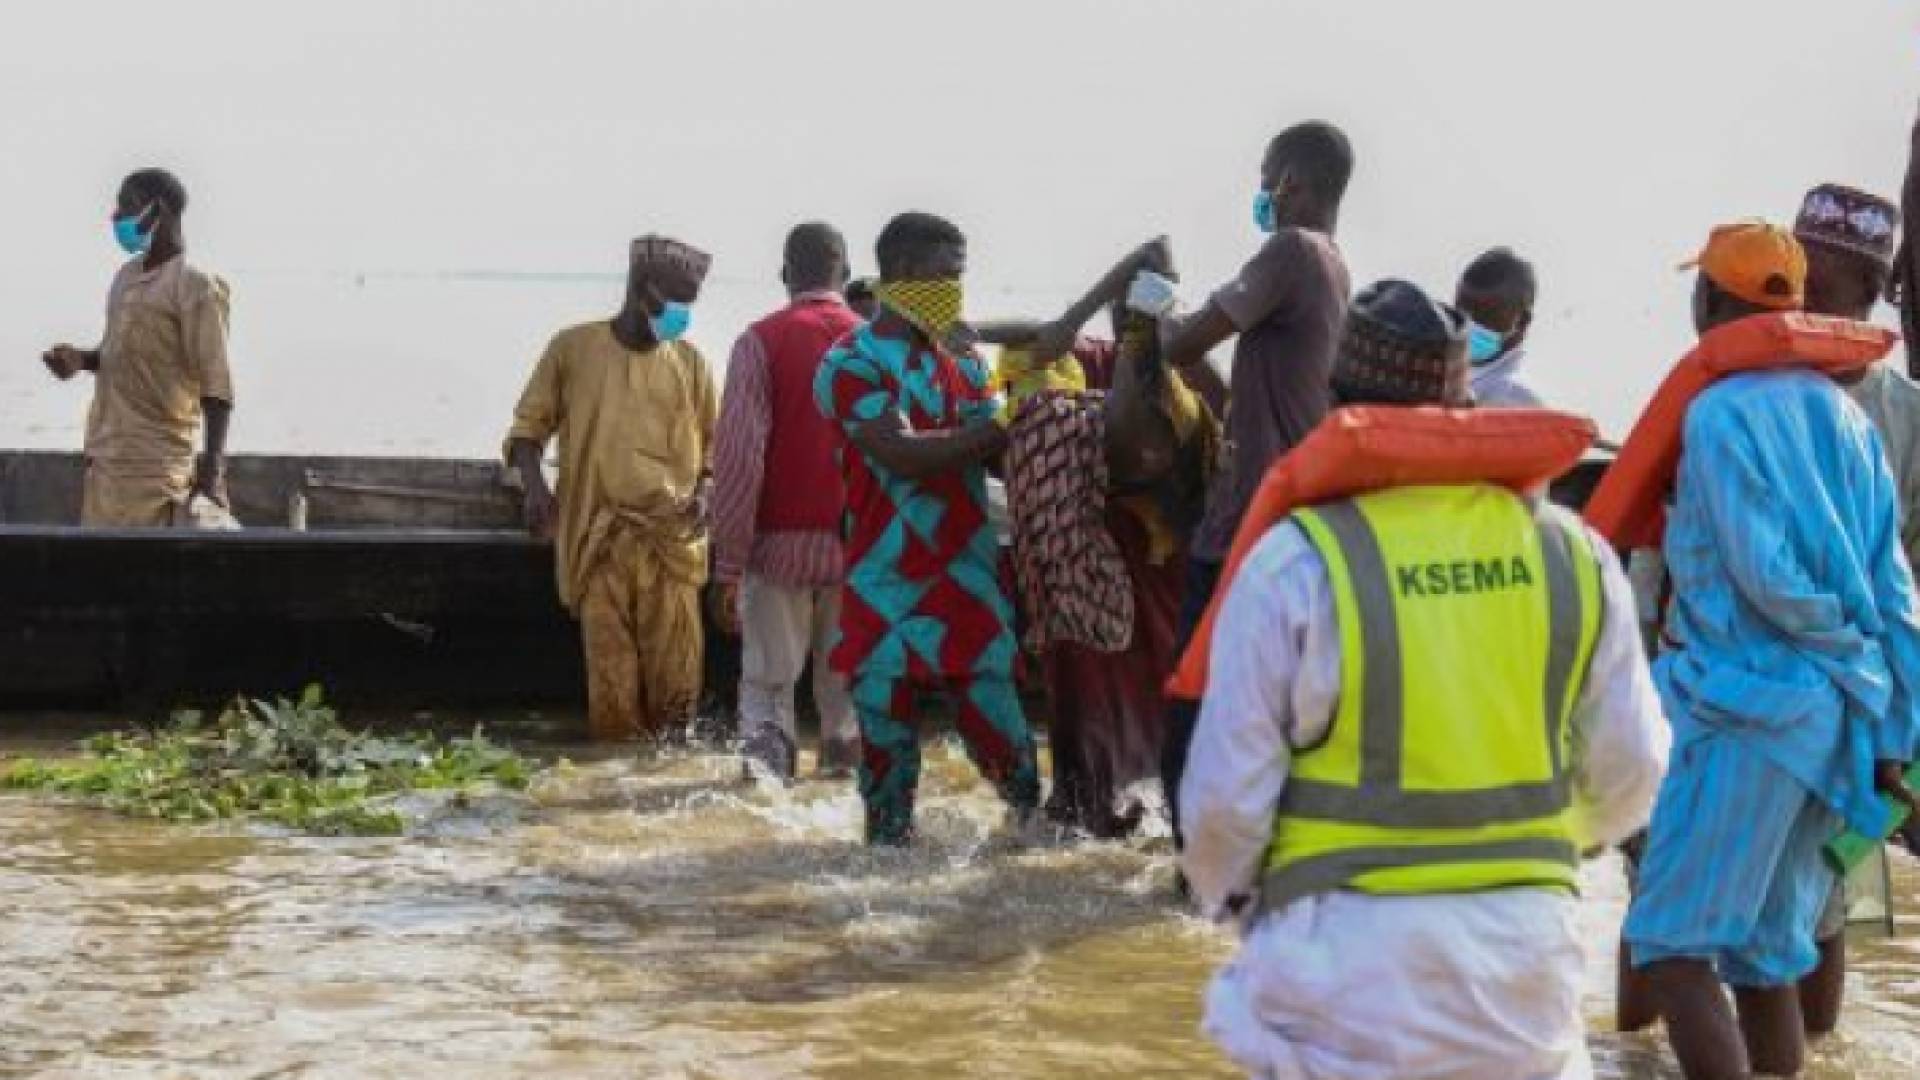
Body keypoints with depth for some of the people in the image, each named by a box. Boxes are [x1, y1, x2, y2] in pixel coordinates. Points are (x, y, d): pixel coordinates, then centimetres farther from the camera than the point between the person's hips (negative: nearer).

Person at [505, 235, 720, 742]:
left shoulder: (689, 361, 9)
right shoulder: (572, 348, 3)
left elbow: (713, 443, 17)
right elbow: (528, 425, 9)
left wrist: (704, 492, -3)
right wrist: (534, 485, -9)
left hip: (671, 540, 1)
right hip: (600, 539, -1)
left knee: (676, 675, -3)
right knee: (611, 678, -4)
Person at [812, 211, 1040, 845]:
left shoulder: (964, 363, 14)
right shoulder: (851, 365, -4)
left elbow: (1002, 455, 11)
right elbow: (902, 455, -17)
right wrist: (999, 431, -16)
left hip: (969, 576, 4)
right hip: (888, 581, -4)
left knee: (994, 708, -2)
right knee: (885, 719, 2)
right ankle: (888, 842, 12)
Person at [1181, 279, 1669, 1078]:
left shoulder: (1297, 562, -11)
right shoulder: (1570, 553, -1)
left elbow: (1229, 790, -8)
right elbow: (1631, 770, 6)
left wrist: (1225, 891, 13)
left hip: (1348, 953, -3)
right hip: (1525, 941, 3)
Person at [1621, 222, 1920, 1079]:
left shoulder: (1719, 413, -10)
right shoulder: (1843, 416, 11)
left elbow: (1764, 575, -16)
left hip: (1748, 709, -7)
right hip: (1831, 717, 7)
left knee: (1670, 941, -4)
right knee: (1766, 945, 14)